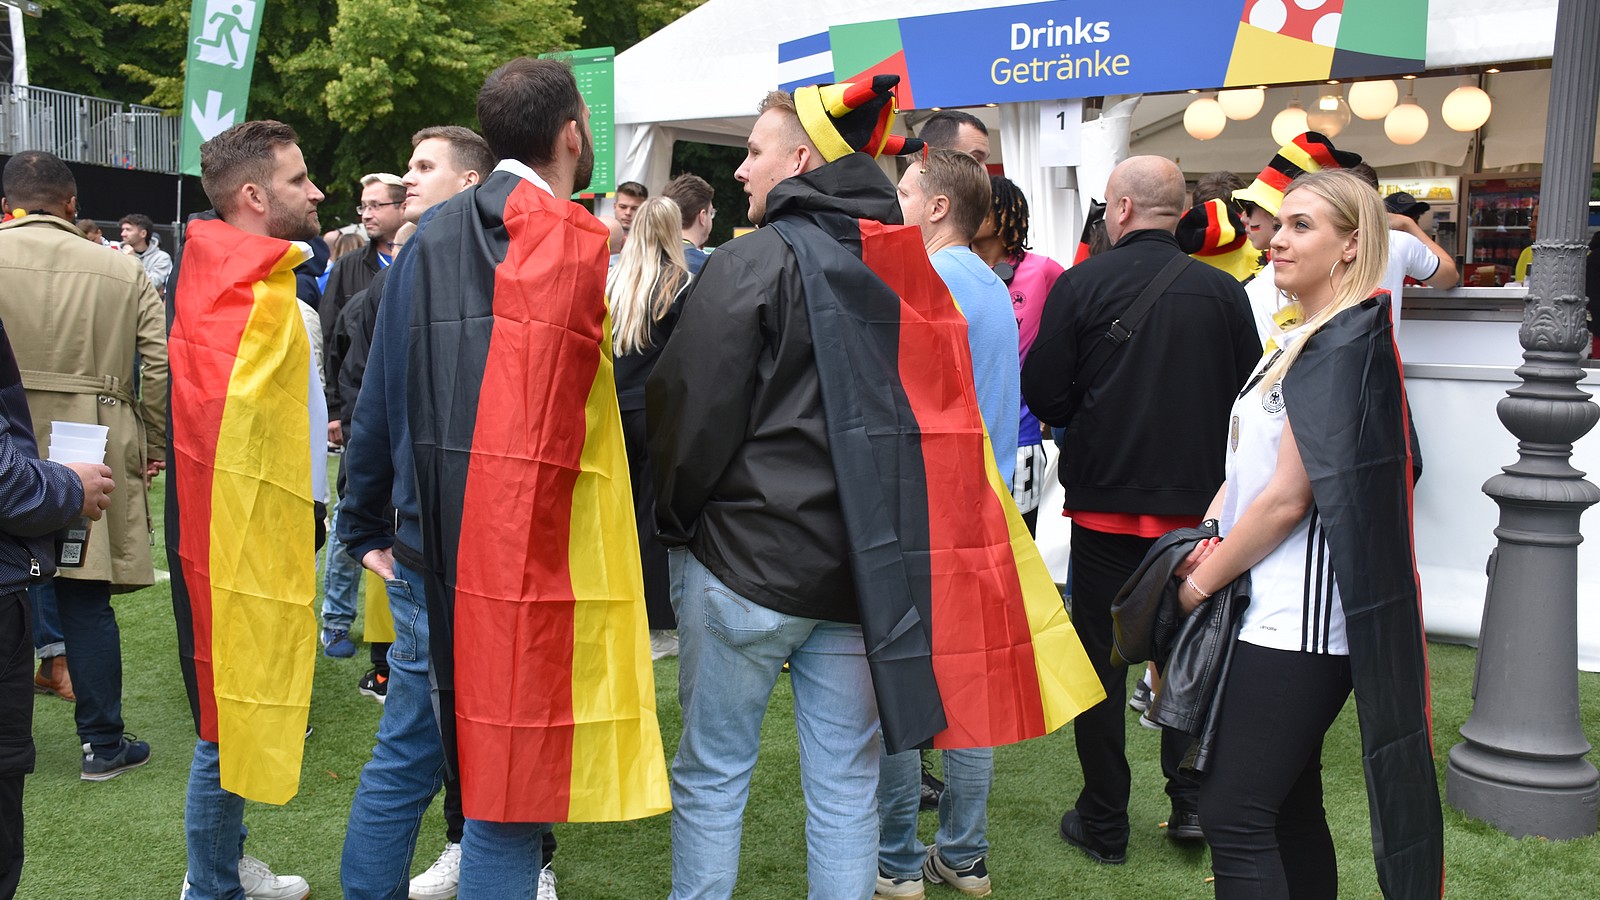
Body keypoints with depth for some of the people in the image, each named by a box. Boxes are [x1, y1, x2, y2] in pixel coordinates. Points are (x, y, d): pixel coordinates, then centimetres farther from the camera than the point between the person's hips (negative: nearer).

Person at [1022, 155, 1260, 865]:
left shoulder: (1081, 285, -9)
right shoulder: (1224, 292, -3)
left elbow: (1043, 394, -9)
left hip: (1105, 500, -2)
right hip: (1197, 499, 2)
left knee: (1101, 659, 8)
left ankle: (1103, 825, 16)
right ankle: (1191, 800, 19)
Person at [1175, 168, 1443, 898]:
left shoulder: (1345, 346, -13)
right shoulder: (1299, 342, 16)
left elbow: (1288, 498, -17)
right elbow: (1242, 467, 16)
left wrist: (1203, 581, -8)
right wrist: (1207, 542, -1)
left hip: (1299, 621, -9)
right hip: (1273, 615, 9)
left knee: (1233, 816, -7)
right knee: (1289, 810, 16)